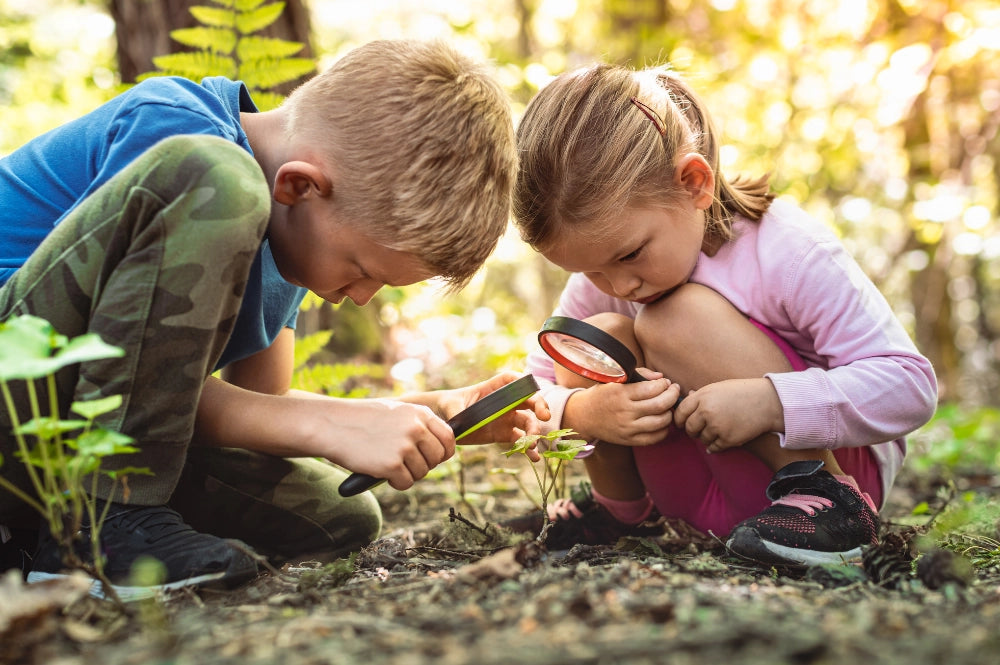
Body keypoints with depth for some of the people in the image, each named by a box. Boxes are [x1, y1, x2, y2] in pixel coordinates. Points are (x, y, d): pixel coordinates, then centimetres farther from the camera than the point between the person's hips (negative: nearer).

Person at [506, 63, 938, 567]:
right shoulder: (605, 267, -6)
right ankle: (618, 504, 7)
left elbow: (911, 384, -24)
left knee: (679, 318, -27)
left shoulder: (789, 254, -22)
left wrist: (767, 401, -39)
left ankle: (824, 494, -20)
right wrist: (581, 413, -27)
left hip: (834, 462, -6)